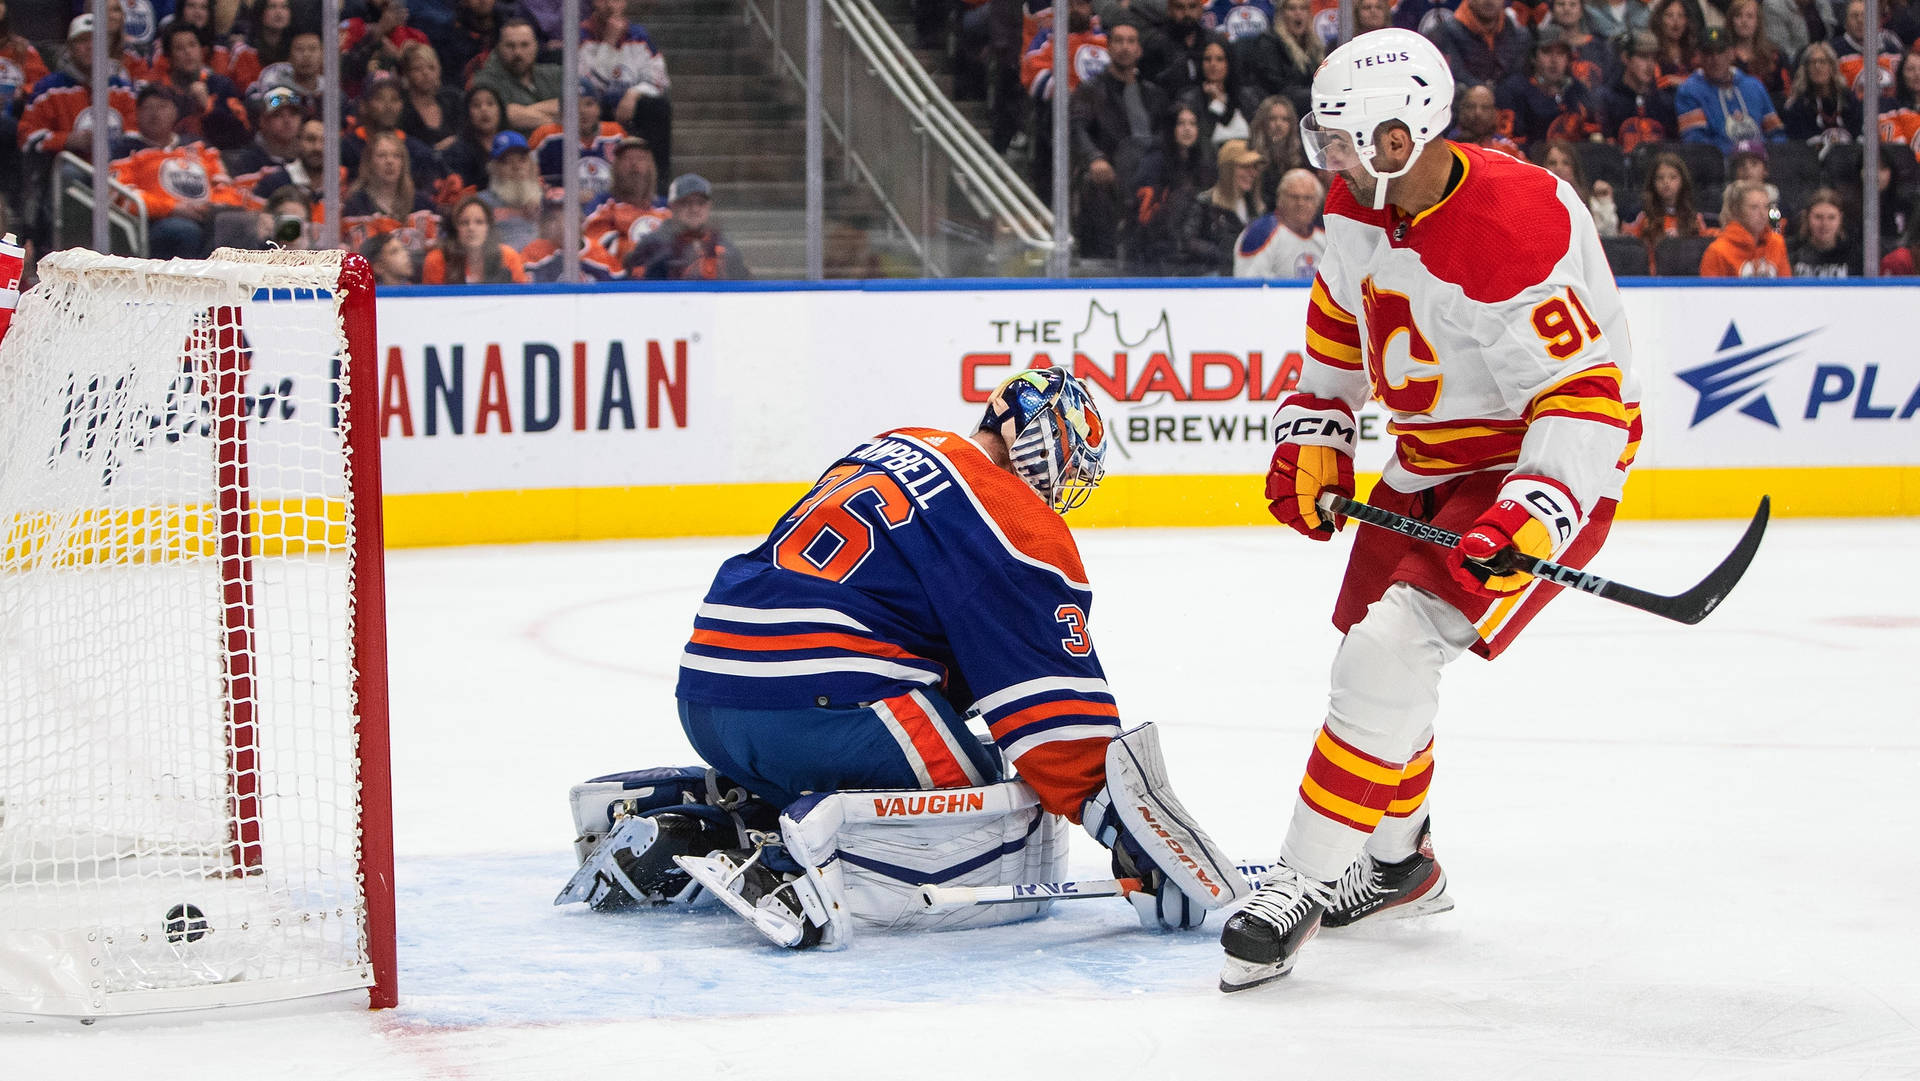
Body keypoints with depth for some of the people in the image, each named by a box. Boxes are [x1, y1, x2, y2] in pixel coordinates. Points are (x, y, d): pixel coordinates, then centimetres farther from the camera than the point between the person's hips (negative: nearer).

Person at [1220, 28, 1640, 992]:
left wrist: (1524, 523, -38)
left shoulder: (1515, 230, -31)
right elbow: (1338, 325, 15)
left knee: (1395, 643, -22)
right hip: (1429, 462, 9)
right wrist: (1313, 440, 8)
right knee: (1371, 647, 17)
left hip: (1541, 466, -9)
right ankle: (1397, 862, 39)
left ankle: (1304, 883, -16)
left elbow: (1586, 400, -30)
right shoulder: (1360, 202, -5)